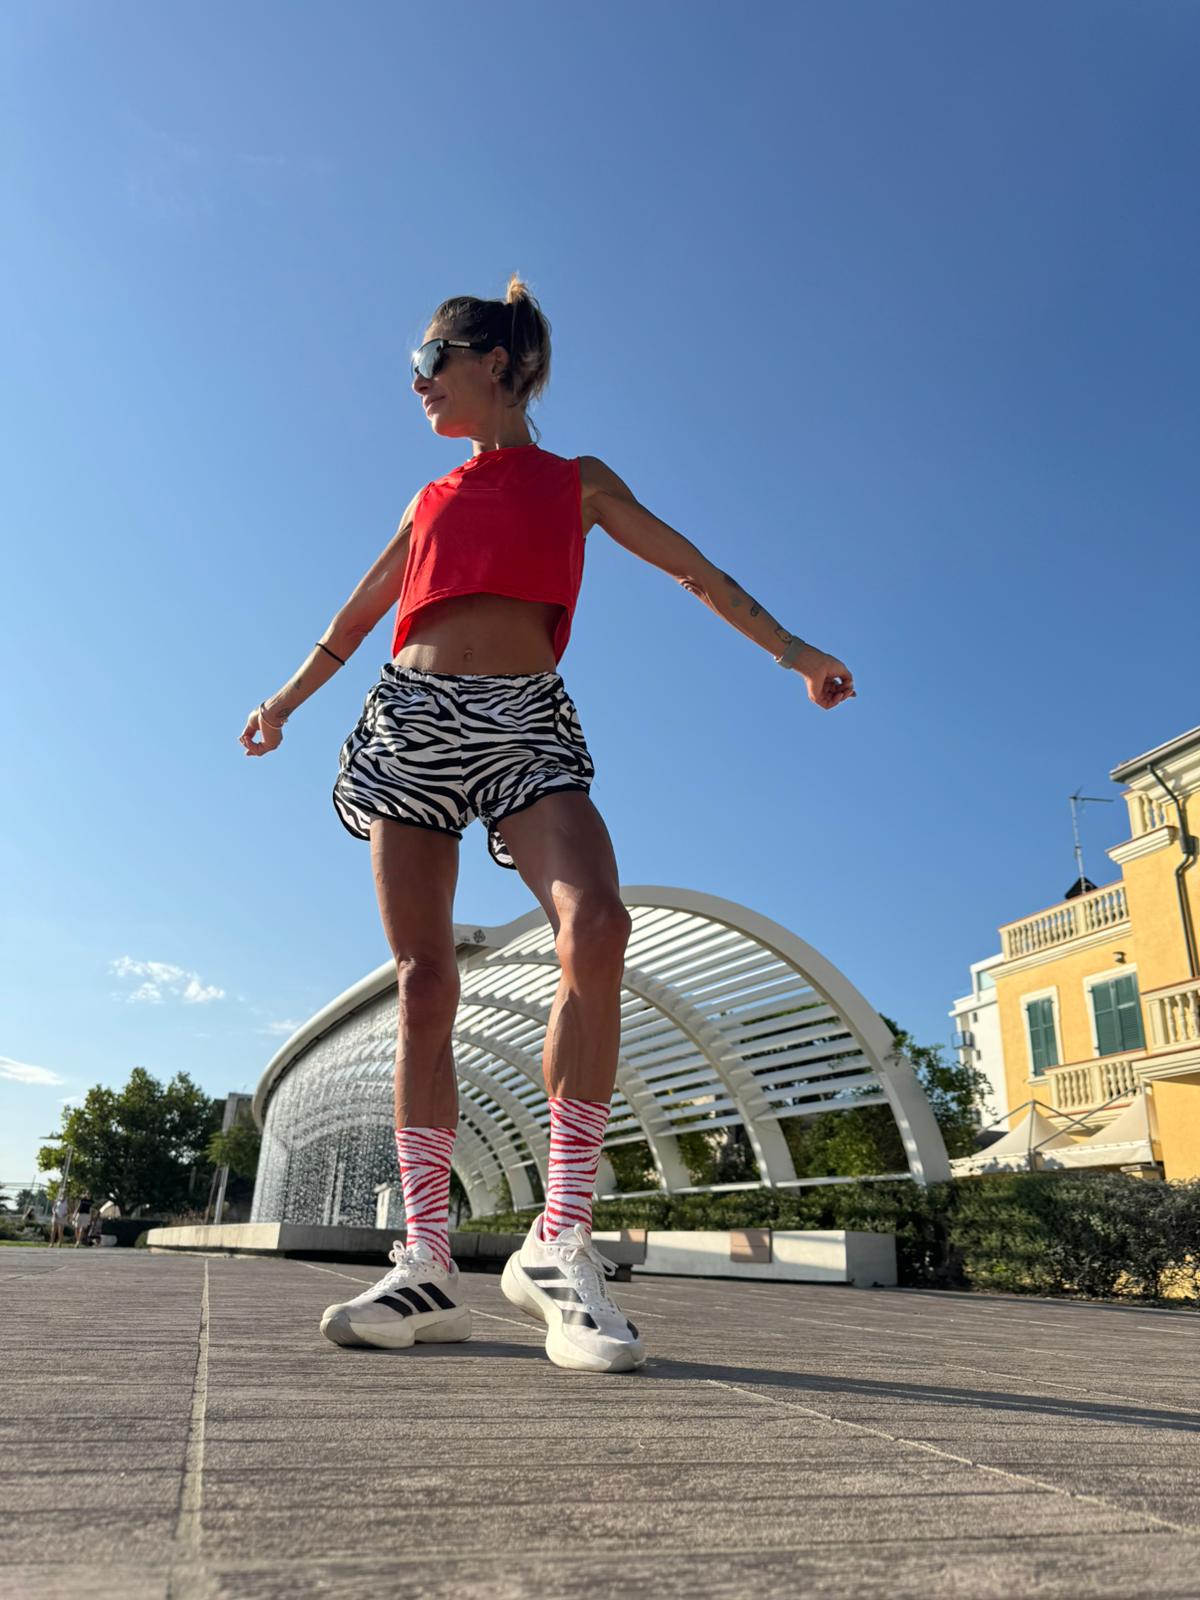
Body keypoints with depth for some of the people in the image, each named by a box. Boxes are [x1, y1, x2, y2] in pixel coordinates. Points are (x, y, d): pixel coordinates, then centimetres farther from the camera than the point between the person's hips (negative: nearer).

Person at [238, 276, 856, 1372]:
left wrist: (791, 648, 6)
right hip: (412, 716, 3)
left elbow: (695, 570, 15)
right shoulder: (431, 499, 25)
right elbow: (361, 611, 33)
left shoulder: (576, 482, 18)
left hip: (525, 723, -3)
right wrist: (287, 698, 34)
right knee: (423, 976, -7)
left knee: (596, 926, -30)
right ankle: (428, 1265, -2)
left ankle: (559, 1243, -22)